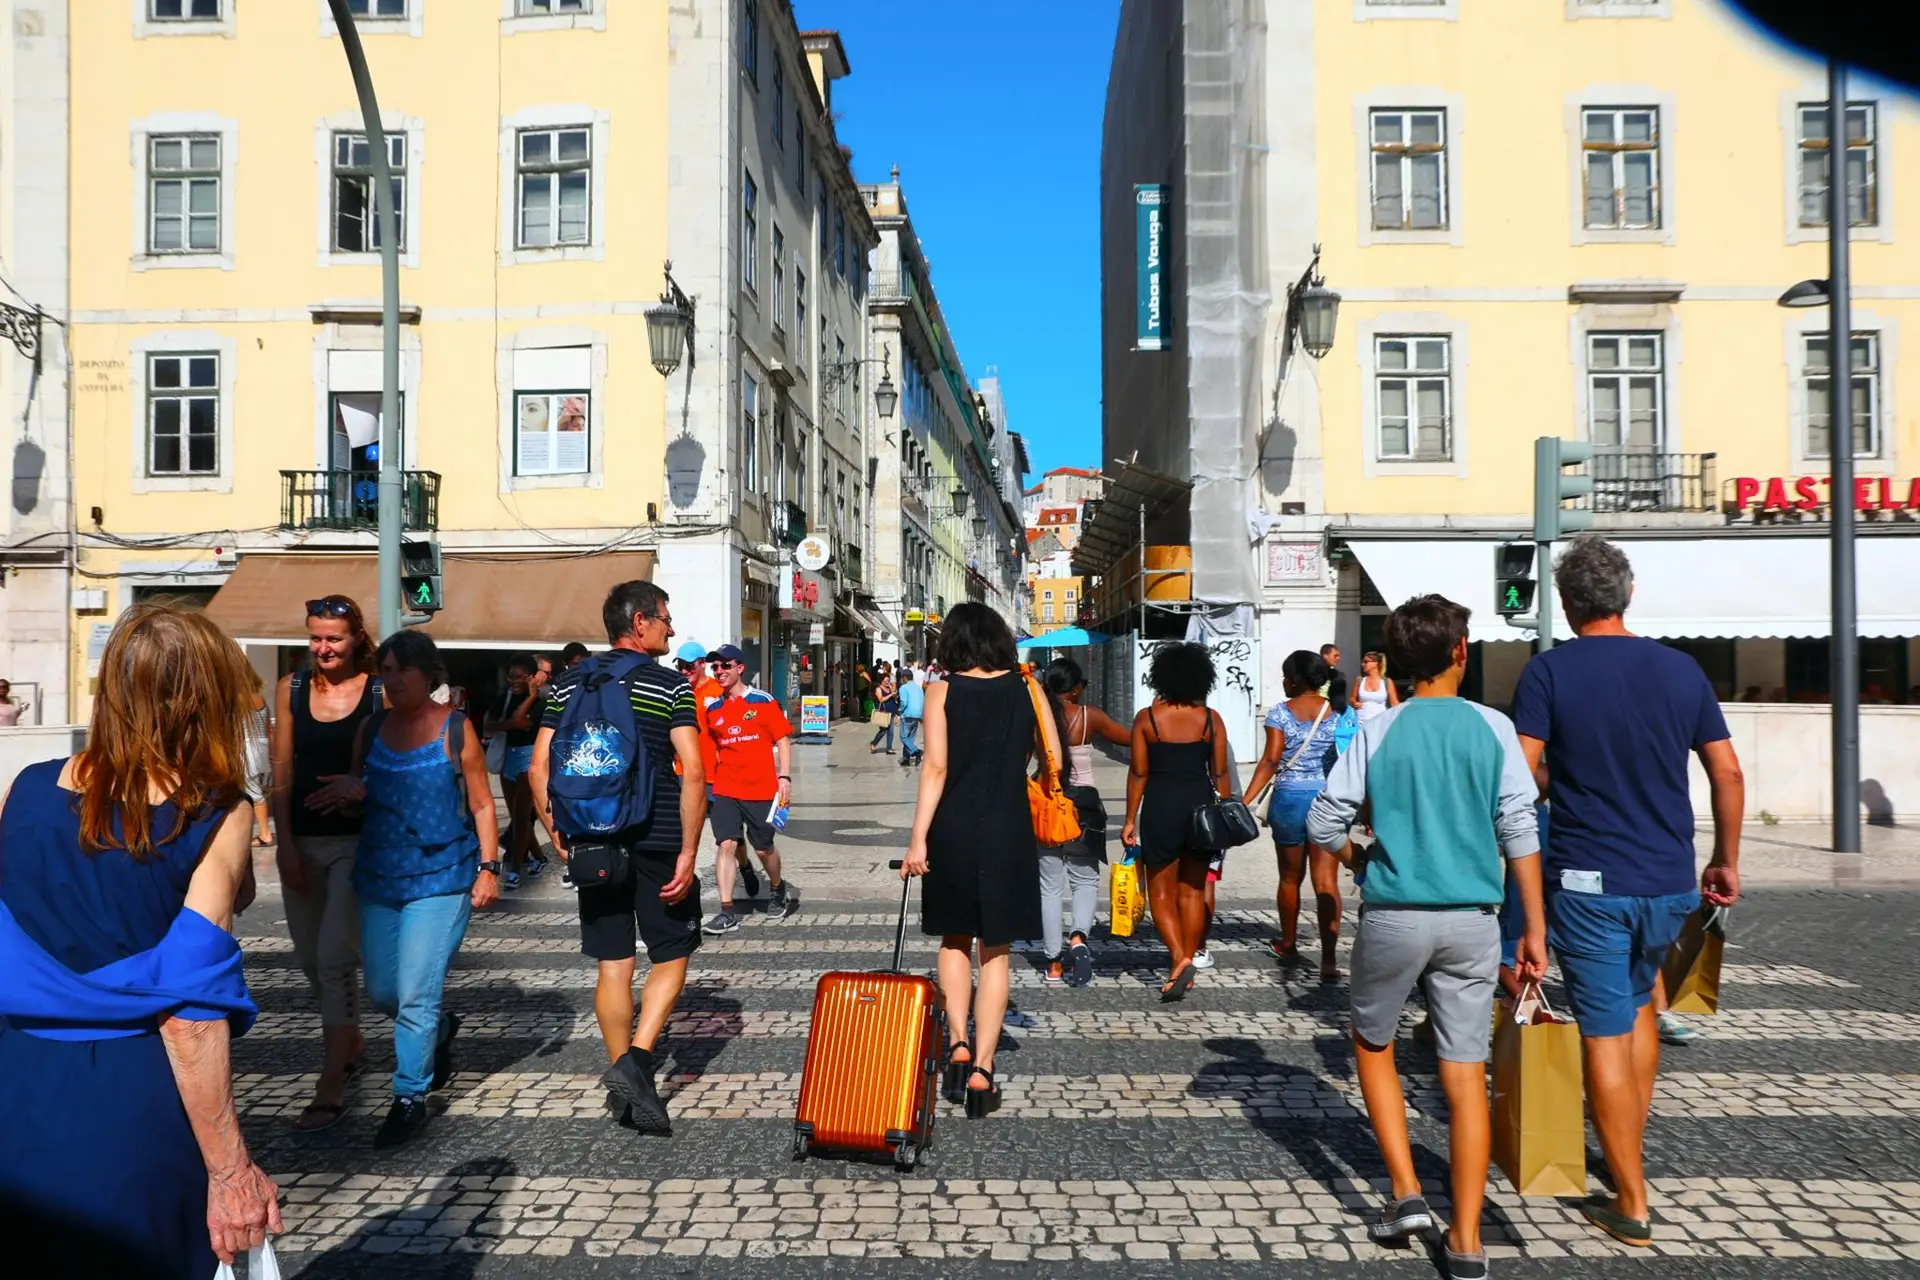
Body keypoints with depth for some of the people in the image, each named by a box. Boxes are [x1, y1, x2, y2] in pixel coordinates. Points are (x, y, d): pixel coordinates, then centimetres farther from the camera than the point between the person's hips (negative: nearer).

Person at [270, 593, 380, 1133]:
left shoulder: (380, 692, -5)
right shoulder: (291, 688, 4)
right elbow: (282, 773, 3)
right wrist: (286, 845, -2)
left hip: (357, 841, -4)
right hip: (301, 840, 4)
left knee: (335, 956, -8)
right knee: (310, 956, 15)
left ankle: (331, 1085, 0)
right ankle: (352, 1042, 38)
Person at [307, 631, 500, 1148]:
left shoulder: (455, 729, -6)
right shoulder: (372, 728, 6)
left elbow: (481, 805, -3)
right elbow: (355, 791, 17)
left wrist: (489, 867, -10)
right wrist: (352, 790, -7)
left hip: (440, 880, -5)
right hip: (379, 877, 6)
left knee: (415, 995, -6)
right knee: (381, 992, 13)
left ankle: (410, 1099, 10)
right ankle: (440, 1031, 42)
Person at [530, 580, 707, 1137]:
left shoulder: (568, 685, 8)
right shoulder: (670, 685, -5)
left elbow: (539, 768, 5)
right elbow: (692, 771, -14)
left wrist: (557, 833, 14)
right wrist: (688, 851, -11)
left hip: (593, 841, 4)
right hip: (658, 841, -4)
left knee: (612, 965, 11)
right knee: (671, 957, 9)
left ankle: (623, 1079, 19)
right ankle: (636, 1060, -7)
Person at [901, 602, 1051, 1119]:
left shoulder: (942, 692, -4)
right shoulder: (1025, 688, 2)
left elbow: (936, 768, -10)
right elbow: (1052, 757, 7)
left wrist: (918, 839, -9)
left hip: (954, 830, -1)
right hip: (1009, 831, 1)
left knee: (954, 939, 20)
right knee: (994, 950, 8)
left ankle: (958, 1042, 9)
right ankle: (982, 1068, 7)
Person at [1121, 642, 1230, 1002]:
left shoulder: (1146, 719, -5)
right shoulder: (1211, 719, -1)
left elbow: (1138, 773, -5)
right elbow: (1220, 773, 1)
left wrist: (1131, 819, 2)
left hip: (1161, 808, -2)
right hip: (1201, 805, 3)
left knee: (1162, 892, 7)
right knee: (1193, 891, 14)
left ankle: (1180, 959, -9)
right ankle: (1188, 964, 19)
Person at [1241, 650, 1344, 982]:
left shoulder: (1281, 713, -5)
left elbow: (1271, 762, -11)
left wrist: (1244, 801, -10)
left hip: (1290, 799, -1)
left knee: (1290, 877, 16)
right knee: (1326, 882, 0)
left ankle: (1288, 946, 33)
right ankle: (1328, 960, -7)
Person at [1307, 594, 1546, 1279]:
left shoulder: (1378, 732, -3)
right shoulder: (1493, 728, -1)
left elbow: (1323, 823, -4)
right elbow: (1519, 830, -3)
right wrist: (1535, 927, 2)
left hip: (1394, 915, -1)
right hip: (1471, 920, 1)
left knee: (1373, 1045, 21)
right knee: (1466, 1075, 7)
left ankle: (1407, 1193, 17)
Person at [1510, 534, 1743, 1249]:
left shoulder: (1550, 671, -8)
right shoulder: (1682, 669, 3)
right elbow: (1728, 773, 7)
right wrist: (1727, 861, 18)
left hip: (1589, 881, -4)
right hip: (1669, 881, 4)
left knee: (1605, 1032, 4)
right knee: (1638, 1003, 26)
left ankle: (1631, 1205, 11)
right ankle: (1631, 1148, 34)